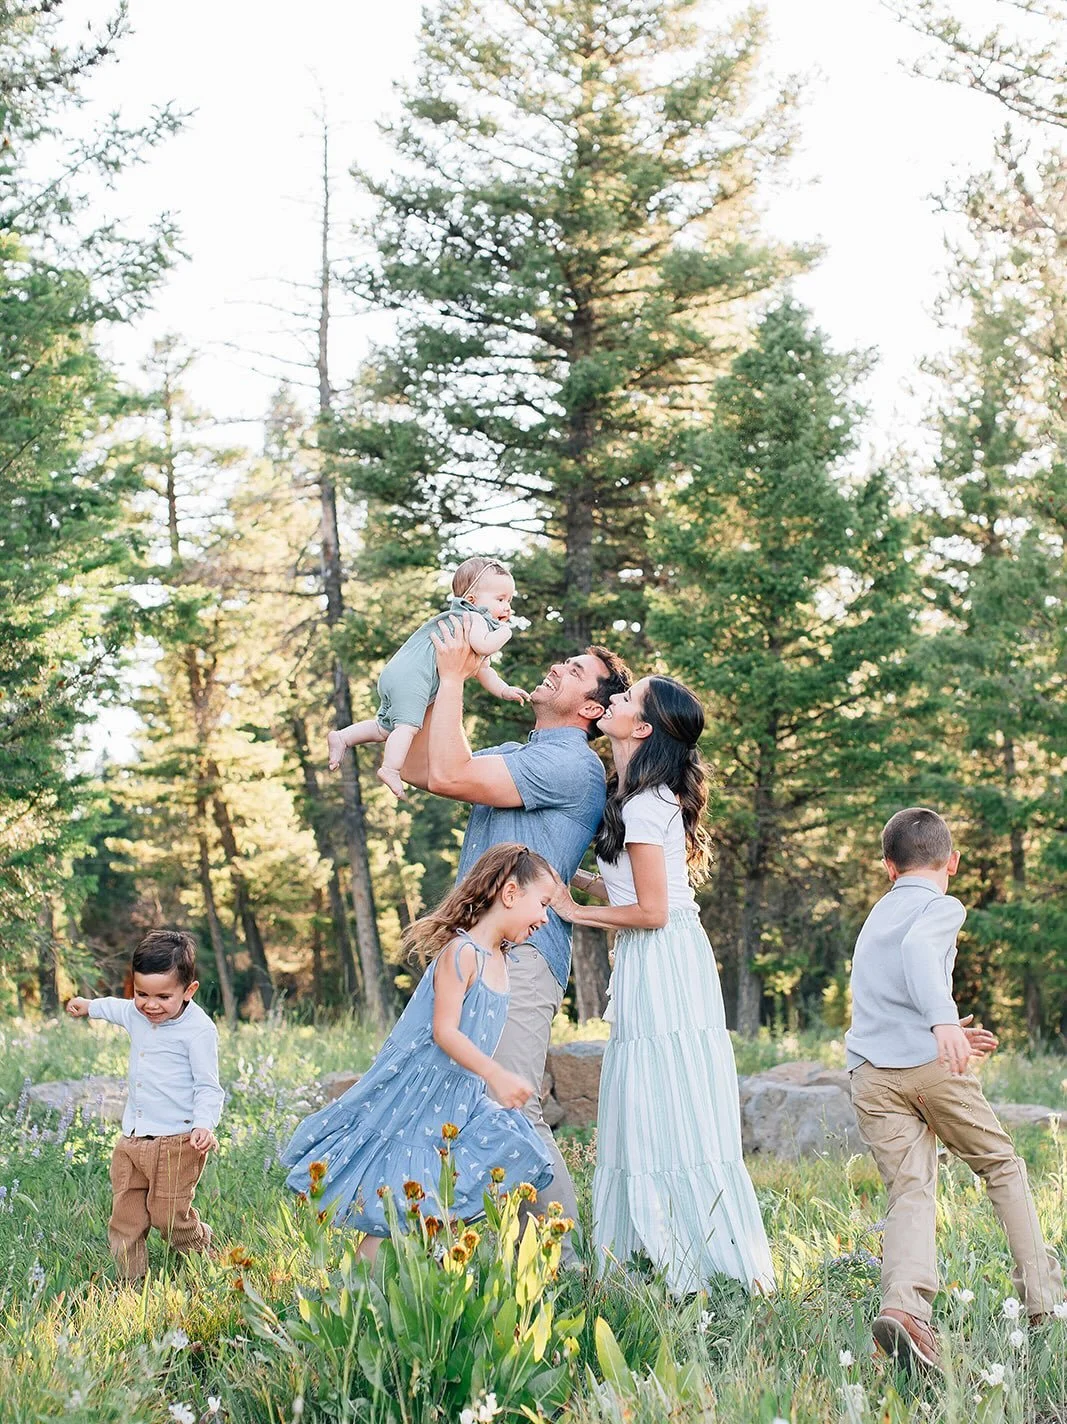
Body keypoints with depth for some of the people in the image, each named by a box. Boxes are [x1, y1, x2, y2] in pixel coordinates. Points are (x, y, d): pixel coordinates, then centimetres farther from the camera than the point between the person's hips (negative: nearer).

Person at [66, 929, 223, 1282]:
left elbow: (207, 1087, -14)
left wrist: (204, 1124, -29)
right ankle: (131, 1280, 17)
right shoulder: (136, 1014, 4)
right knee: (124, 1217, 7)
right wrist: (89, 1006, 49)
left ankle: (202, 1252, 24)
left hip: (176, 1142, -7)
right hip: (132, 1138, 7)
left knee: (169, 1216, -4)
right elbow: (116, 1008, 31)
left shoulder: (198, 1029, -17)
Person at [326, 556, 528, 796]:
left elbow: (482, 669, 33)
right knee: (408, 724, -23)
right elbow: (483, 646, -26)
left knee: (386, 727, 20)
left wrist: (504, 690, 19)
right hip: (411, 677, -11)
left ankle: (342, 738, 21)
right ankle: (390, 769, -32)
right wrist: (504, 632, -7)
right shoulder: (474, 619, -5)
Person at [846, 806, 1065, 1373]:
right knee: (1002, 1163, 16)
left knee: (910, 1192, -6)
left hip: (869, 1075, 5)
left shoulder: (875, 917, 27)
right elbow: (917, 947, -20)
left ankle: (902, 1304, -32)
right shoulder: (942, 907, 5)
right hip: (930, 1063, -5)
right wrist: (944, 1021, -33)